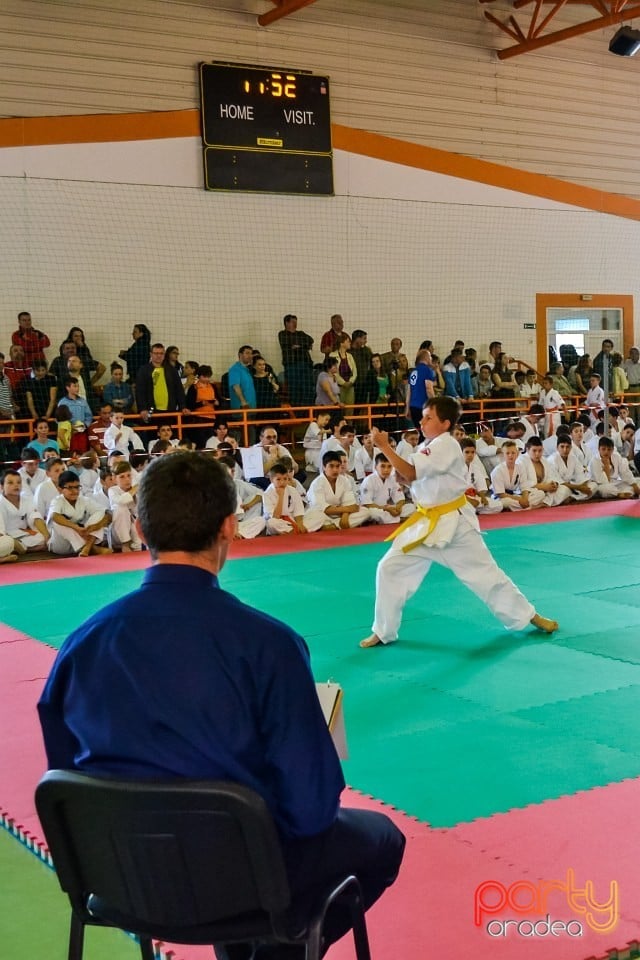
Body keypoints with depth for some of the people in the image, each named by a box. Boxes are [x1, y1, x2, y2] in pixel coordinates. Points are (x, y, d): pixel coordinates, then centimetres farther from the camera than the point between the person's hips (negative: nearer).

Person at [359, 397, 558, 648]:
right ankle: (383, 631, 12)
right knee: (389, 569, -1)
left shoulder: (446, 446, -20)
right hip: (426, 524, 7)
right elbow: (412, 478, 6)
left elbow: (411, 474, -27)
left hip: (454, 525, -7)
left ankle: (529, 616, 25)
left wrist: (385, 447, -25)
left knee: (486, 574, 5)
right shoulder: (430, 447, 8)